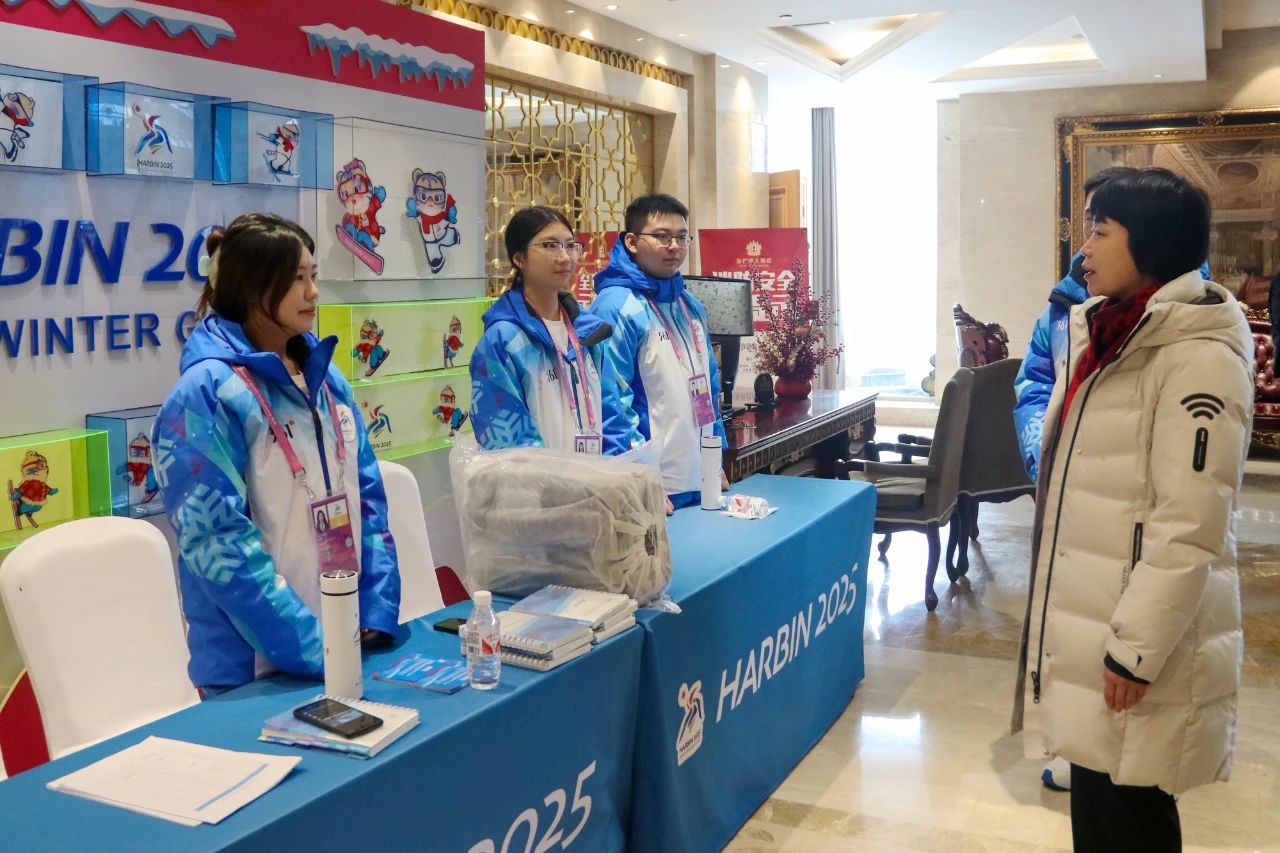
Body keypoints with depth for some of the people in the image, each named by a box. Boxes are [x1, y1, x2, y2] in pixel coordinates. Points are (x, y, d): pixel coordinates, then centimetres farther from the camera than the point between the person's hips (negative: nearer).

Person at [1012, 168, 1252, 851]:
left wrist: (1137, 649, -20)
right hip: (1086, 618, 8)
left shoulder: (1198, 357, -16)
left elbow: (1188, 525, -21)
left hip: (1135, 637, -8)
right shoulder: (1104, 336, 12)